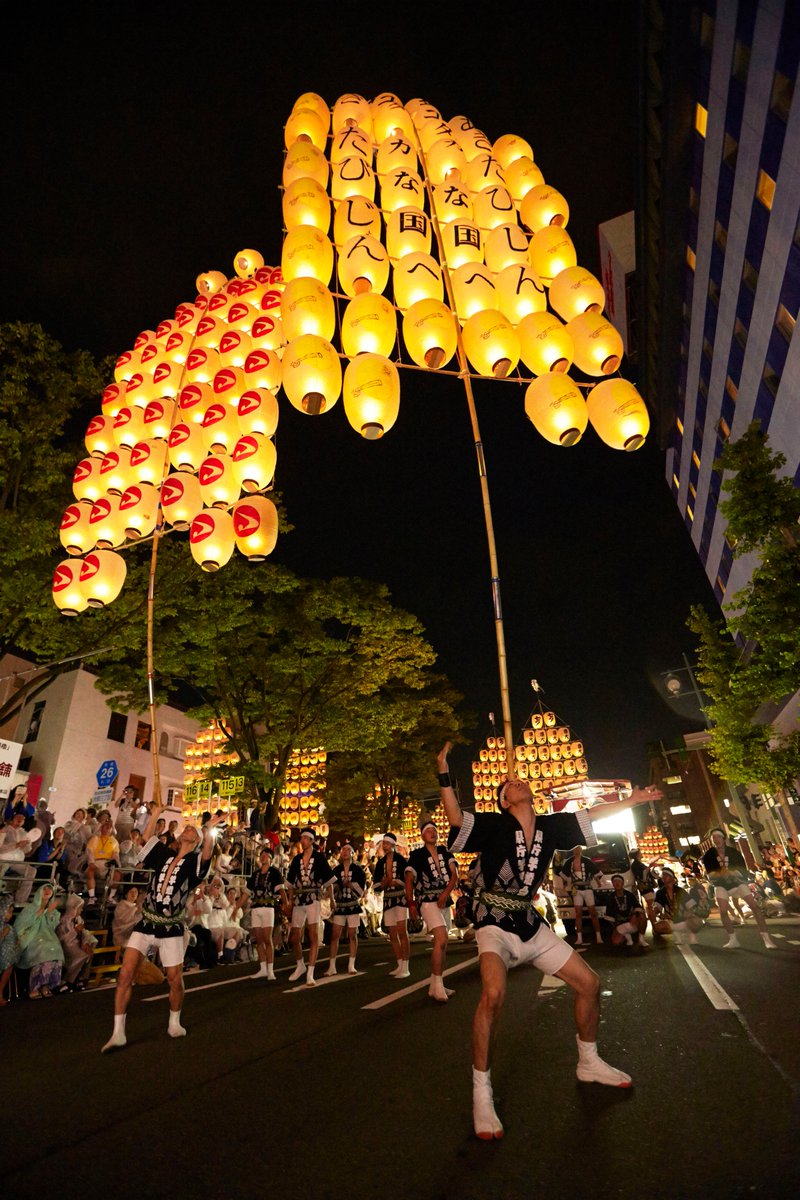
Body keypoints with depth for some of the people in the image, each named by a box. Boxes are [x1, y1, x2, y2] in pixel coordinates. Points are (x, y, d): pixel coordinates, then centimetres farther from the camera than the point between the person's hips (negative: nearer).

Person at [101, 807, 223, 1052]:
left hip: (171, 929, -3)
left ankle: (174, 1023, 30)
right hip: (146, 924, 3)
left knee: (175, 979, 4)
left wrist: (209, 830, -40)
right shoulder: (165, 855, 9)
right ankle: (118, 1033, 4)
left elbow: (207, 854, -27)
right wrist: (155, 813, 14)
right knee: (125, 974, -8)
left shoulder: (194, 862, -4)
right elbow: (147, 837, 14)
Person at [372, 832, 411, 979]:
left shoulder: (401, 860, -5)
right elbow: (376, 885, 11)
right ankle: (400, 966, 20)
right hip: (387, 900, 5)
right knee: (392, 935, 9)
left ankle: (405, 968, -8)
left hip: (401, 898, -5)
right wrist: (383, 884, -10)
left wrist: (395, 881, -23)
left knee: (402, 932, -12)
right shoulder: (380, 863, 9)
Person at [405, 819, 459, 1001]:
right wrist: (411, 903, -14)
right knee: (441, 940, -20)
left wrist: (445, 893, -17)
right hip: (428, 902, -6)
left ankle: (435, 986, 22)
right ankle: (438, 986, -12)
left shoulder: (445, 852, 7)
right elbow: (409, 880, -6)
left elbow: (454, 874, -2)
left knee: (441, 945, 11)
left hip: (445, 901, 6)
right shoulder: (417, 855, -5)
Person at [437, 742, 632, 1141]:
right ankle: (481, 1093, -12)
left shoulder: (550, 826, -1)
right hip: (494, 925, -6)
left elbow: (592, 816, 11)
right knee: (493, 993, -30)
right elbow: (457, 820, -30)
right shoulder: (495, 825, -15)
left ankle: (589, 1063, 34)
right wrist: (444, 773, -41)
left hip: (531, 924, 6)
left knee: (589, 983, 9)